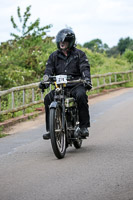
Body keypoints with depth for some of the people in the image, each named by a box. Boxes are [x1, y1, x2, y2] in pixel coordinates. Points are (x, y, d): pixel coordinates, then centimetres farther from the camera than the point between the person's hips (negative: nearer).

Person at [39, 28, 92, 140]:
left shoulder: (79, 54, 8)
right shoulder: (54, 56, 17)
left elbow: (85, 68, -4)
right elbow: (49, 70, 6)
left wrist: (87, 80, -25)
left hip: (76, 85, -3)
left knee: (81, 96, -36)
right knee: (48, 98, -23)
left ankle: (84, 126, -25)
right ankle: (49, 129, -14)